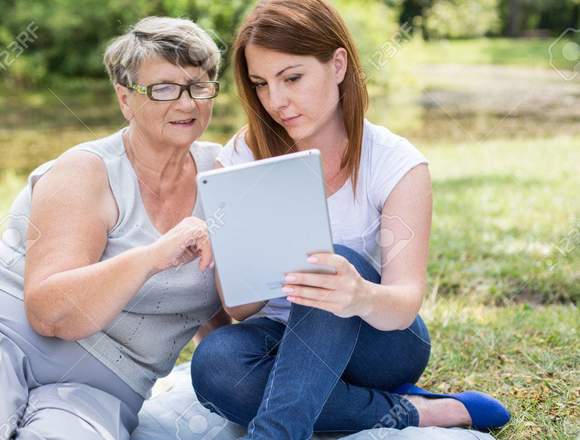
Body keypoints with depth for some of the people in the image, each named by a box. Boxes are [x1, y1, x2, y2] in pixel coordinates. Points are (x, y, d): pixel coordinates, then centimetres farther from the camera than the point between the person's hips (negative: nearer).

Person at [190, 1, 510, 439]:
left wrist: (364, 297, -49)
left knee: (339, 263, -33)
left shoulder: (397, 163, -12)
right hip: (287, 343, 2)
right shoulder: (241, 159, -6)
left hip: (378, 342, -2)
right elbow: (237, 307, -11)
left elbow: (405, 303, -24)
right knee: (215, 362, -33)